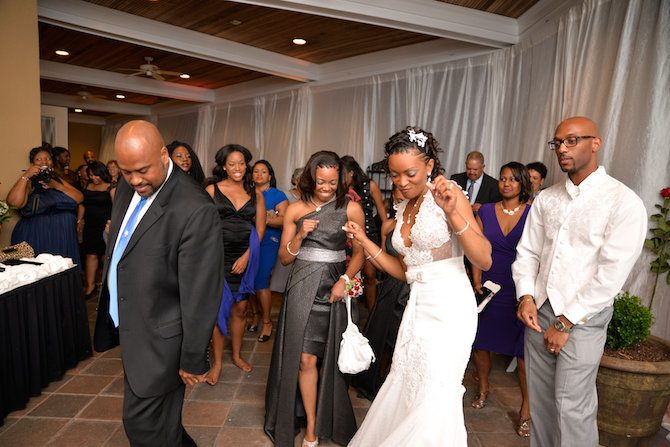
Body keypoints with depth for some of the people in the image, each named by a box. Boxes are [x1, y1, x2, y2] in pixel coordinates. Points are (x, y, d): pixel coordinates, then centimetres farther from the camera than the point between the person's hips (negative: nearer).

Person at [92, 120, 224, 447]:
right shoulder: (128, 186, 0)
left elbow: (201, 294, -23)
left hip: (158, 342, -8)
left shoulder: (196, 211, -27)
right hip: (127, 327, 8)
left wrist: (193, 361, -15)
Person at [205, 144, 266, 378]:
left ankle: (237, 355, 31)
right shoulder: (212, 191, 0)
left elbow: (260, 229, 6)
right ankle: (217, 361, 18)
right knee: (218, 308, 2)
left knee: (240, 308, 11)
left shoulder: (255, 195, 7)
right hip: (217, 257, -2)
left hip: (244, 259, 2)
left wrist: (246, 256, -5)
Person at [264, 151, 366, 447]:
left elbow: (359, 252, 4)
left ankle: (327, 420, 34)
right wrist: (299, 236, -12)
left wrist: (345, 280, -11)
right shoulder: (296, 210, 3)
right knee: (305, 358, -2)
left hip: (333, 289, 0)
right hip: (302, 288, 1)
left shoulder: (351, 209, 0)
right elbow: (284, 258, 6)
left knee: (329, 357, 9)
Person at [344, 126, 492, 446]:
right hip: (417, 306, 7)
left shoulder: (446, 193, -10)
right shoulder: (403, 209, 12)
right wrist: (365, 242, 5)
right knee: (404, 391, 11)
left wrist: (453, 213, -28)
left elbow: (484, 260, -16)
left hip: (450, 307, -6)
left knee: (434, 400, -3)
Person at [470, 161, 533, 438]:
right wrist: (476, 282, -1)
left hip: (522, 291, -2)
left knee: (524, 349, -1)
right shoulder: (486, 211, 5)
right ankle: (483, 387, 38)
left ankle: (526, 407, 18)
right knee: (481, 342, 11)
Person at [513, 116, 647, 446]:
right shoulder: (546, 199, 8)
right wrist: (525, 297, -4)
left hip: (582, 318, -5)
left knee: (572, 406, 1)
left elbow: (612, 273, -14)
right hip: (539, 311, 5)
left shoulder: (624, 203, -10)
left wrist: (565, 322, -13)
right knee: (540, 399, 14)